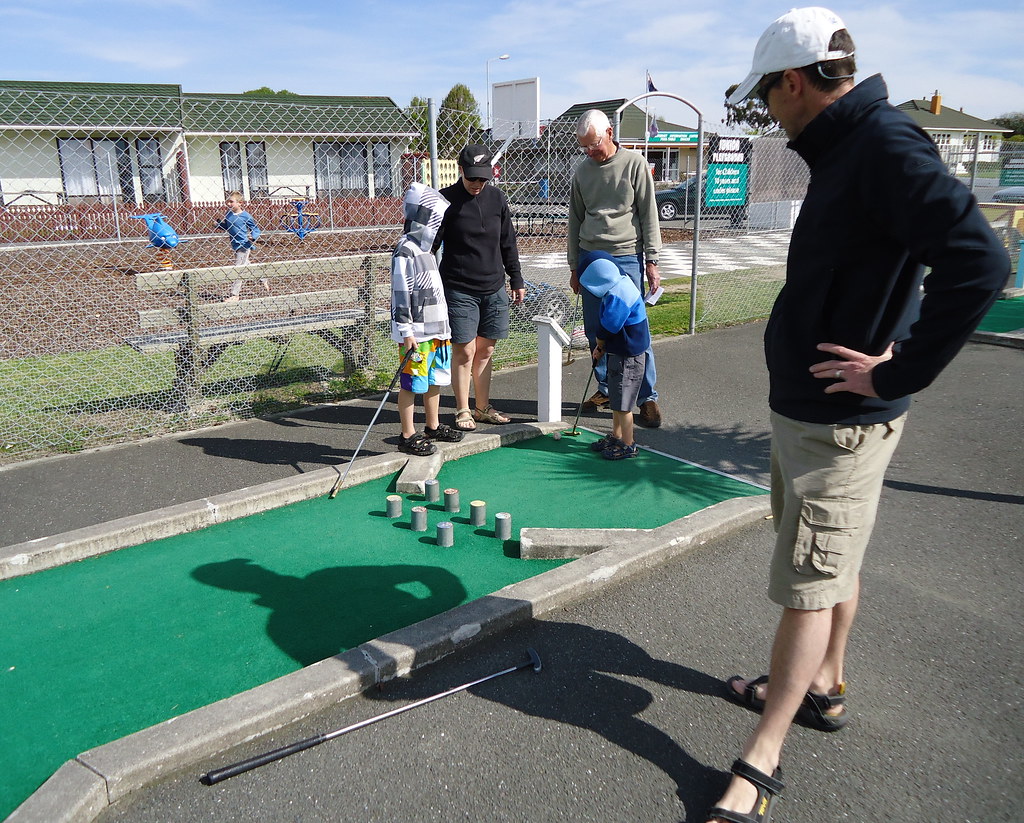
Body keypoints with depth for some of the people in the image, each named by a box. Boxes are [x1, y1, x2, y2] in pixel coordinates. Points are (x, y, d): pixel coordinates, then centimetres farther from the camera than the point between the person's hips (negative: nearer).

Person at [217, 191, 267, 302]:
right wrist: (220, 225, -1)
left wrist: (253, 237, -26)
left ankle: (234, 295, -3)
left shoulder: (245, 216, -13)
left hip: (243, 245, -8)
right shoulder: (228, 213, 5)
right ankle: (264, 279, 40)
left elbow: (255, 228, -7)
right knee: (246, 265, 20)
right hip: (235, 245, 8)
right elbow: (226, 226, 19)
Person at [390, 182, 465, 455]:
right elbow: (400, 295, -17)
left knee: (435, 379, 17)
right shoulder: (405, 251, -14)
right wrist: (406, 333, -20)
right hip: (416, 333, -9)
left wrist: (445, 326, 23)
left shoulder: (430, 249, 16)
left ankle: (433, 426, 31)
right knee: (412, 384, -2)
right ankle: (408, 436, 6)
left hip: (438, 329, 9)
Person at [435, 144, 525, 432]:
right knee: (464, 351, -3)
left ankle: (483, 407, 22)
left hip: (494, 288, 4)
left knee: (486, 349, 9)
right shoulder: (446, 200, -5)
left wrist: (516, 279, 15)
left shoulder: (497, 198, 8)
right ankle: (462, 411, 11)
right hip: (458, 289, -4)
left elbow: (508, 243, 16)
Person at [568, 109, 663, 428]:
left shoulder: (635, 164, -1)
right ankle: (606, 389, 20)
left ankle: (648, 397, 3)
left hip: (626, 257, -4)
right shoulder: (582, 171, 11)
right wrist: (574, 267, 14)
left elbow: (649, 215, -2)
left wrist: (651, 261, -6)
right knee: (595, 330, 6)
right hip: (590, 258, 4)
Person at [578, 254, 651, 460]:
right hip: (618, 352, 10)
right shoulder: (619, 286, 6)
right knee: (615, 400, 20)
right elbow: (607, 325, 12)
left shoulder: (618, 296, -26)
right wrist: (601, 347, 5)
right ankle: (616, 437, 33)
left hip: (627, 357, -10)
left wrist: (599, 345, -3)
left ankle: (628, 445, 12)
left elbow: (607, 328, -24)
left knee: (622, 404, 0)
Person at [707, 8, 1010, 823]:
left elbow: (979, 261, -30)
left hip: (841, 421, -10)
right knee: (834, 564, 22)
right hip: (805, 407, 10)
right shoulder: (847, 147, 11)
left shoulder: (886, 145, -20)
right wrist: (886, 357, 10)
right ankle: (821, 687, 41)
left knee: (810, 584, 0)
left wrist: (894, 373, -24)